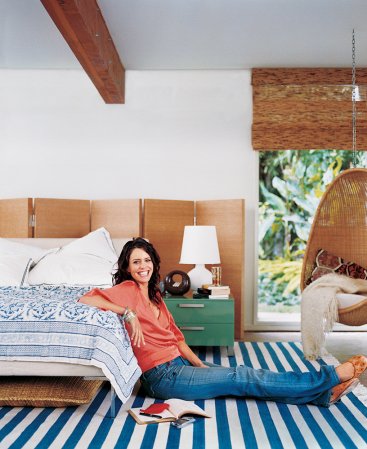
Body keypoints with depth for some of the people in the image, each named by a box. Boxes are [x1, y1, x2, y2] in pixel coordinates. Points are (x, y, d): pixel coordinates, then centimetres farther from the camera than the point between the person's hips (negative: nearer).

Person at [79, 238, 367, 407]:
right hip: (163, 376, -8)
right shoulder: (127, 290, -7)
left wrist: (201, 365, 5)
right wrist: (129, 313, -25)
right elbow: (86, 299, -22)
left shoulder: (154, 296, 16)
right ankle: (329, 377, -10)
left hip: (180, 365, 8)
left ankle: (323, 394, -7)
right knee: (243, 378, -11)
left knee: (243, 377, -5)